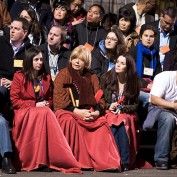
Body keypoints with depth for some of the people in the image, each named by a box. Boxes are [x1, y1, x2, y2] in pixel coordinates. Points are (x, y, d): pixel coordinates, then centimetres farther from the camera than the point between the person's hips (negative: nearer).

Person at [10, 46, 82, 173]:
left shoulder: (46, 78, 15)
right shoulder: (19, 77, 1)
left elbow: (50, 99, 21)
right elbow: (14, 101, -4)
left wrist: (47, 105, -4)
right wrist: (35, 105, -12)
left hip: (43, 111, 4)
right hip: (24, 113, -3)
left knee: (46, 113, -35)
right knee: (45, 114, -36)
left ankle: (48, 159, -42)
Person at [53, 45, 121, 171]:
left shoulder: (92, 78, 18)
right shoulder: (63, 75, 6)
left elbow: (99, 99, 10)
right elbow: (59, 101, -4)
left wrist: (96, 113, -12)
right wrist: (77, 112, -16)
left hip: (88, 113, 3)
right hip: (67, 112, -3)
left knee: (102, 123, -26)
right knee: (69, 121, -37)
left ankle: (105, 162, -32)